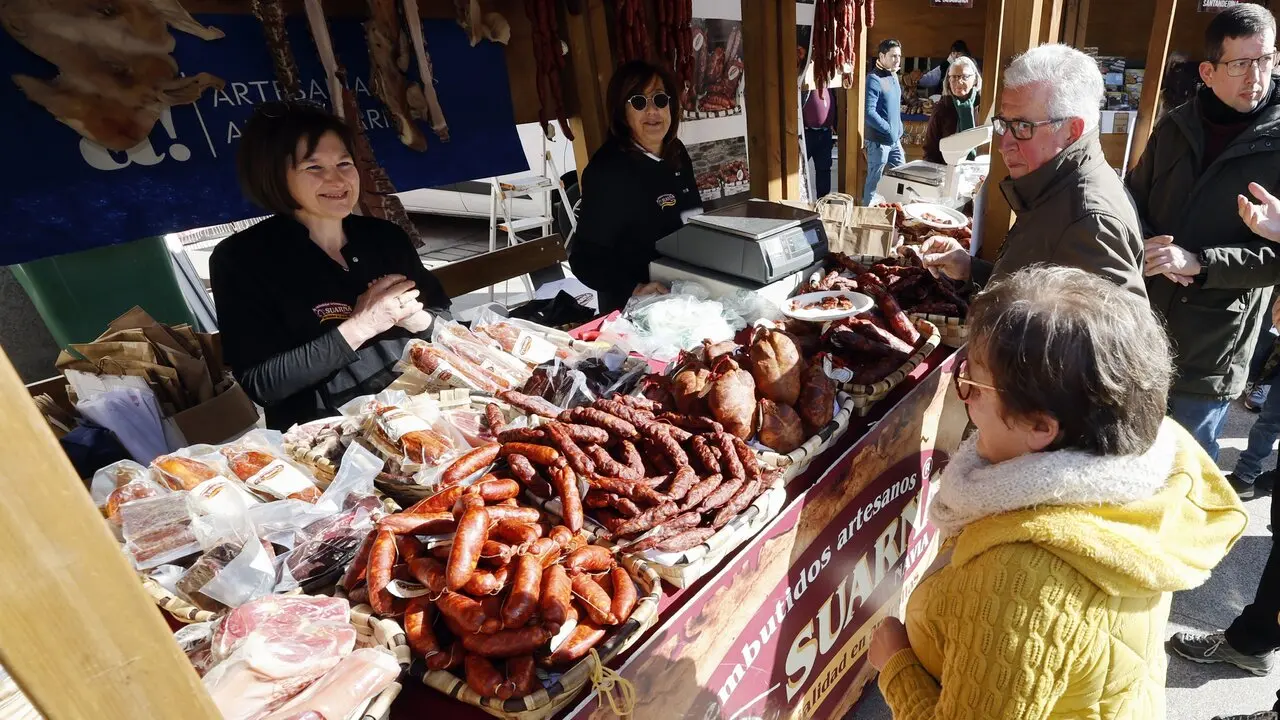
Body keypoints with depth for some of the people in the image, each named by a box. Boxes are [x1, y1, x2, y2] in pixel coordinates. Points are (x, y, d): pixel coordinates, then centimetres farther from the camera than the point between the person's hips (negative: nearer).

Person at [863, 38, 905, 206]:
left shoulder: (894, 75, 11)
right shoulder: (874, 79, -16)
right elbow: (869, 112, -25)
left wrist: (898, 131, 14)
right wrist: (889, 130, -20)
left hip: (895, 139, 9)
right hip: (879, 140, -9)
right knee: (874, 181, 0)